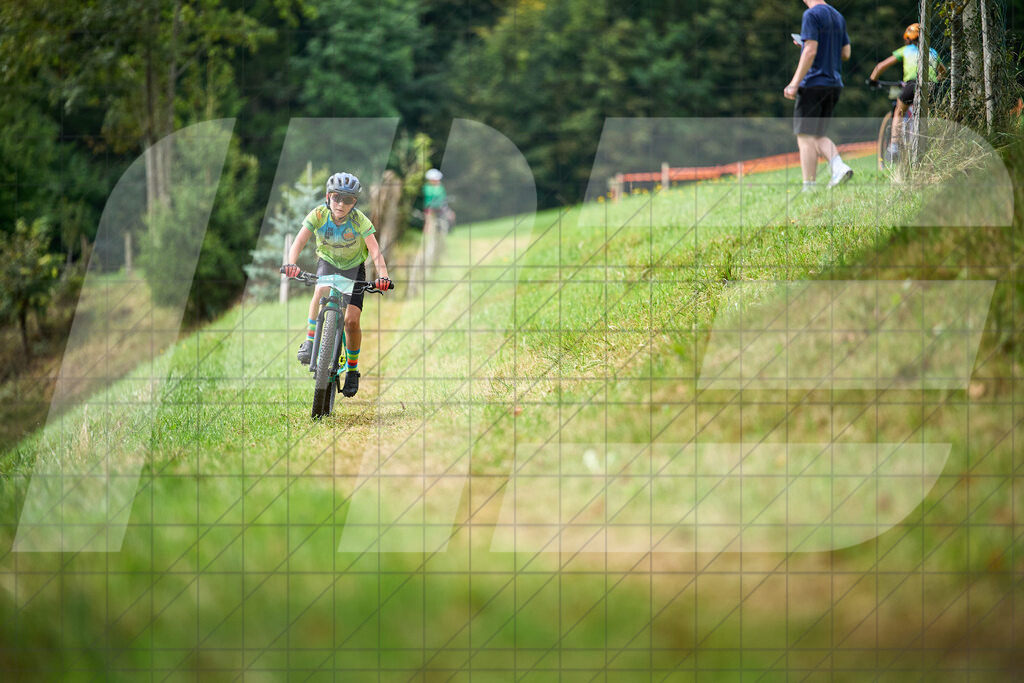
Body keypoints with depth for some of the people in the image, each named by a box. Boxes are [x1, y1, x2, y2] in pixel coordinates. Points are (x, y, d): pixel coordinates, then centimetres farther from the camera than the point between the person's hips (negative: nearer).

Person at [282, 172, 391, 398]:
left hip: (353, 267, 0)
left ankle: (352, 370, 7)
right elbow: (299, 241, -33)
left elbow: (375, 251, -34)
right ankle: (309, 342, -21)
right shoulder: (319, 215, -25)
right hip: (327, 262, 0)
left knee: (351, 319, -12)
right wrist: (291, 263, -53)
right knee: (321, 290, -35)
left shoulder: (359, 220, -27)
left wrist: (382, 276, -52)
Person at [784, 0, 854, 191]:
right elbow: (846, 53, 16)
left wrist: (794, 84, -18)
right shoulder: (838, 17, 14)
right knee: (818, 136, 14)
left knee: (805, 137, -4)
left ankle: (808, 187, -6)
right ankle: (839, 167, -9)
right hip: (834, 85, 8)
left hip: (813, 83, -8)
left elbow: (811, 51, -18)